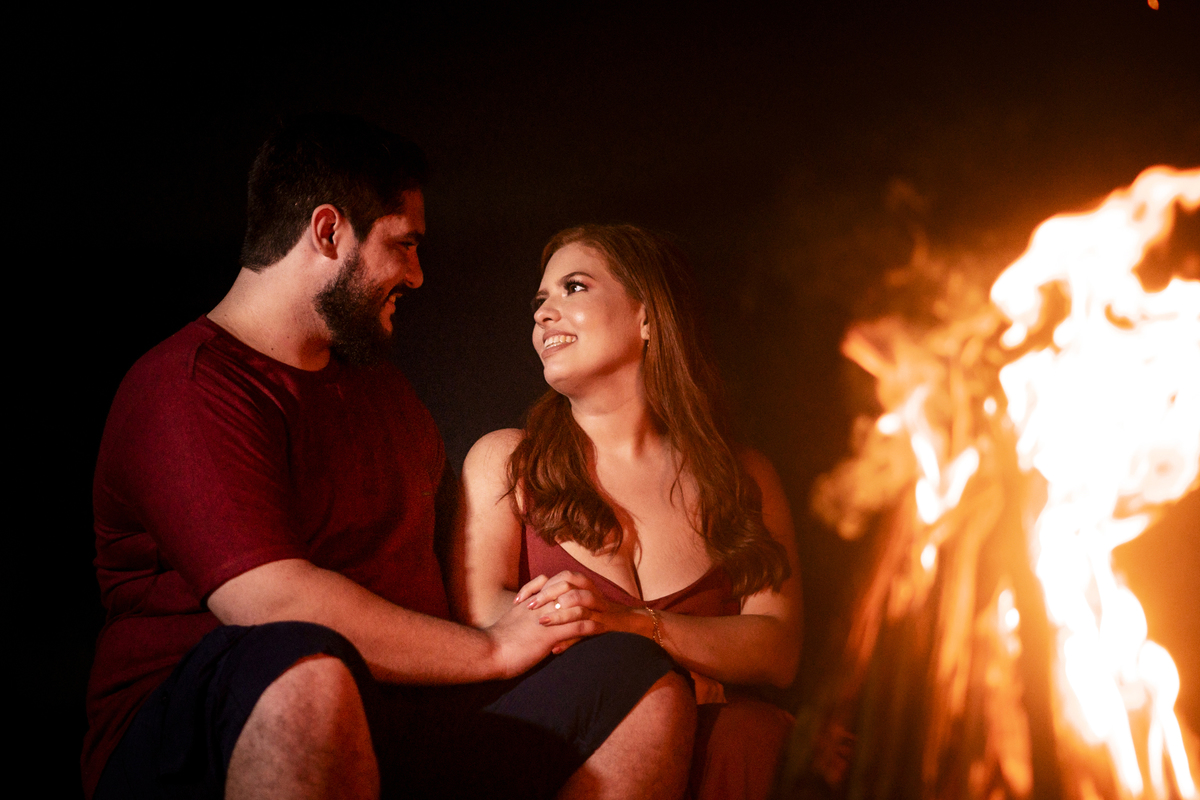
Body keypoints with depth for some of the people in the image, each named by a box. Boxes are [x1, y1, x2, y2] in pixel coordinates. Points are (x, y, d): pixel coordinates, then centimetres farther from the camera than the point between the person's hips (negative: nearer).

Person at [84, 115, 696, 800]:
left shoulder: (385, 386, 24)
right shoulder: (189, 386, -8)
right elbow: (270, 601, -21)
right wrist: (493, 649, -12)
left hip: (395, 723, 8)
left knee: (649, 690, -10)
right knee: (311, 676, -43)